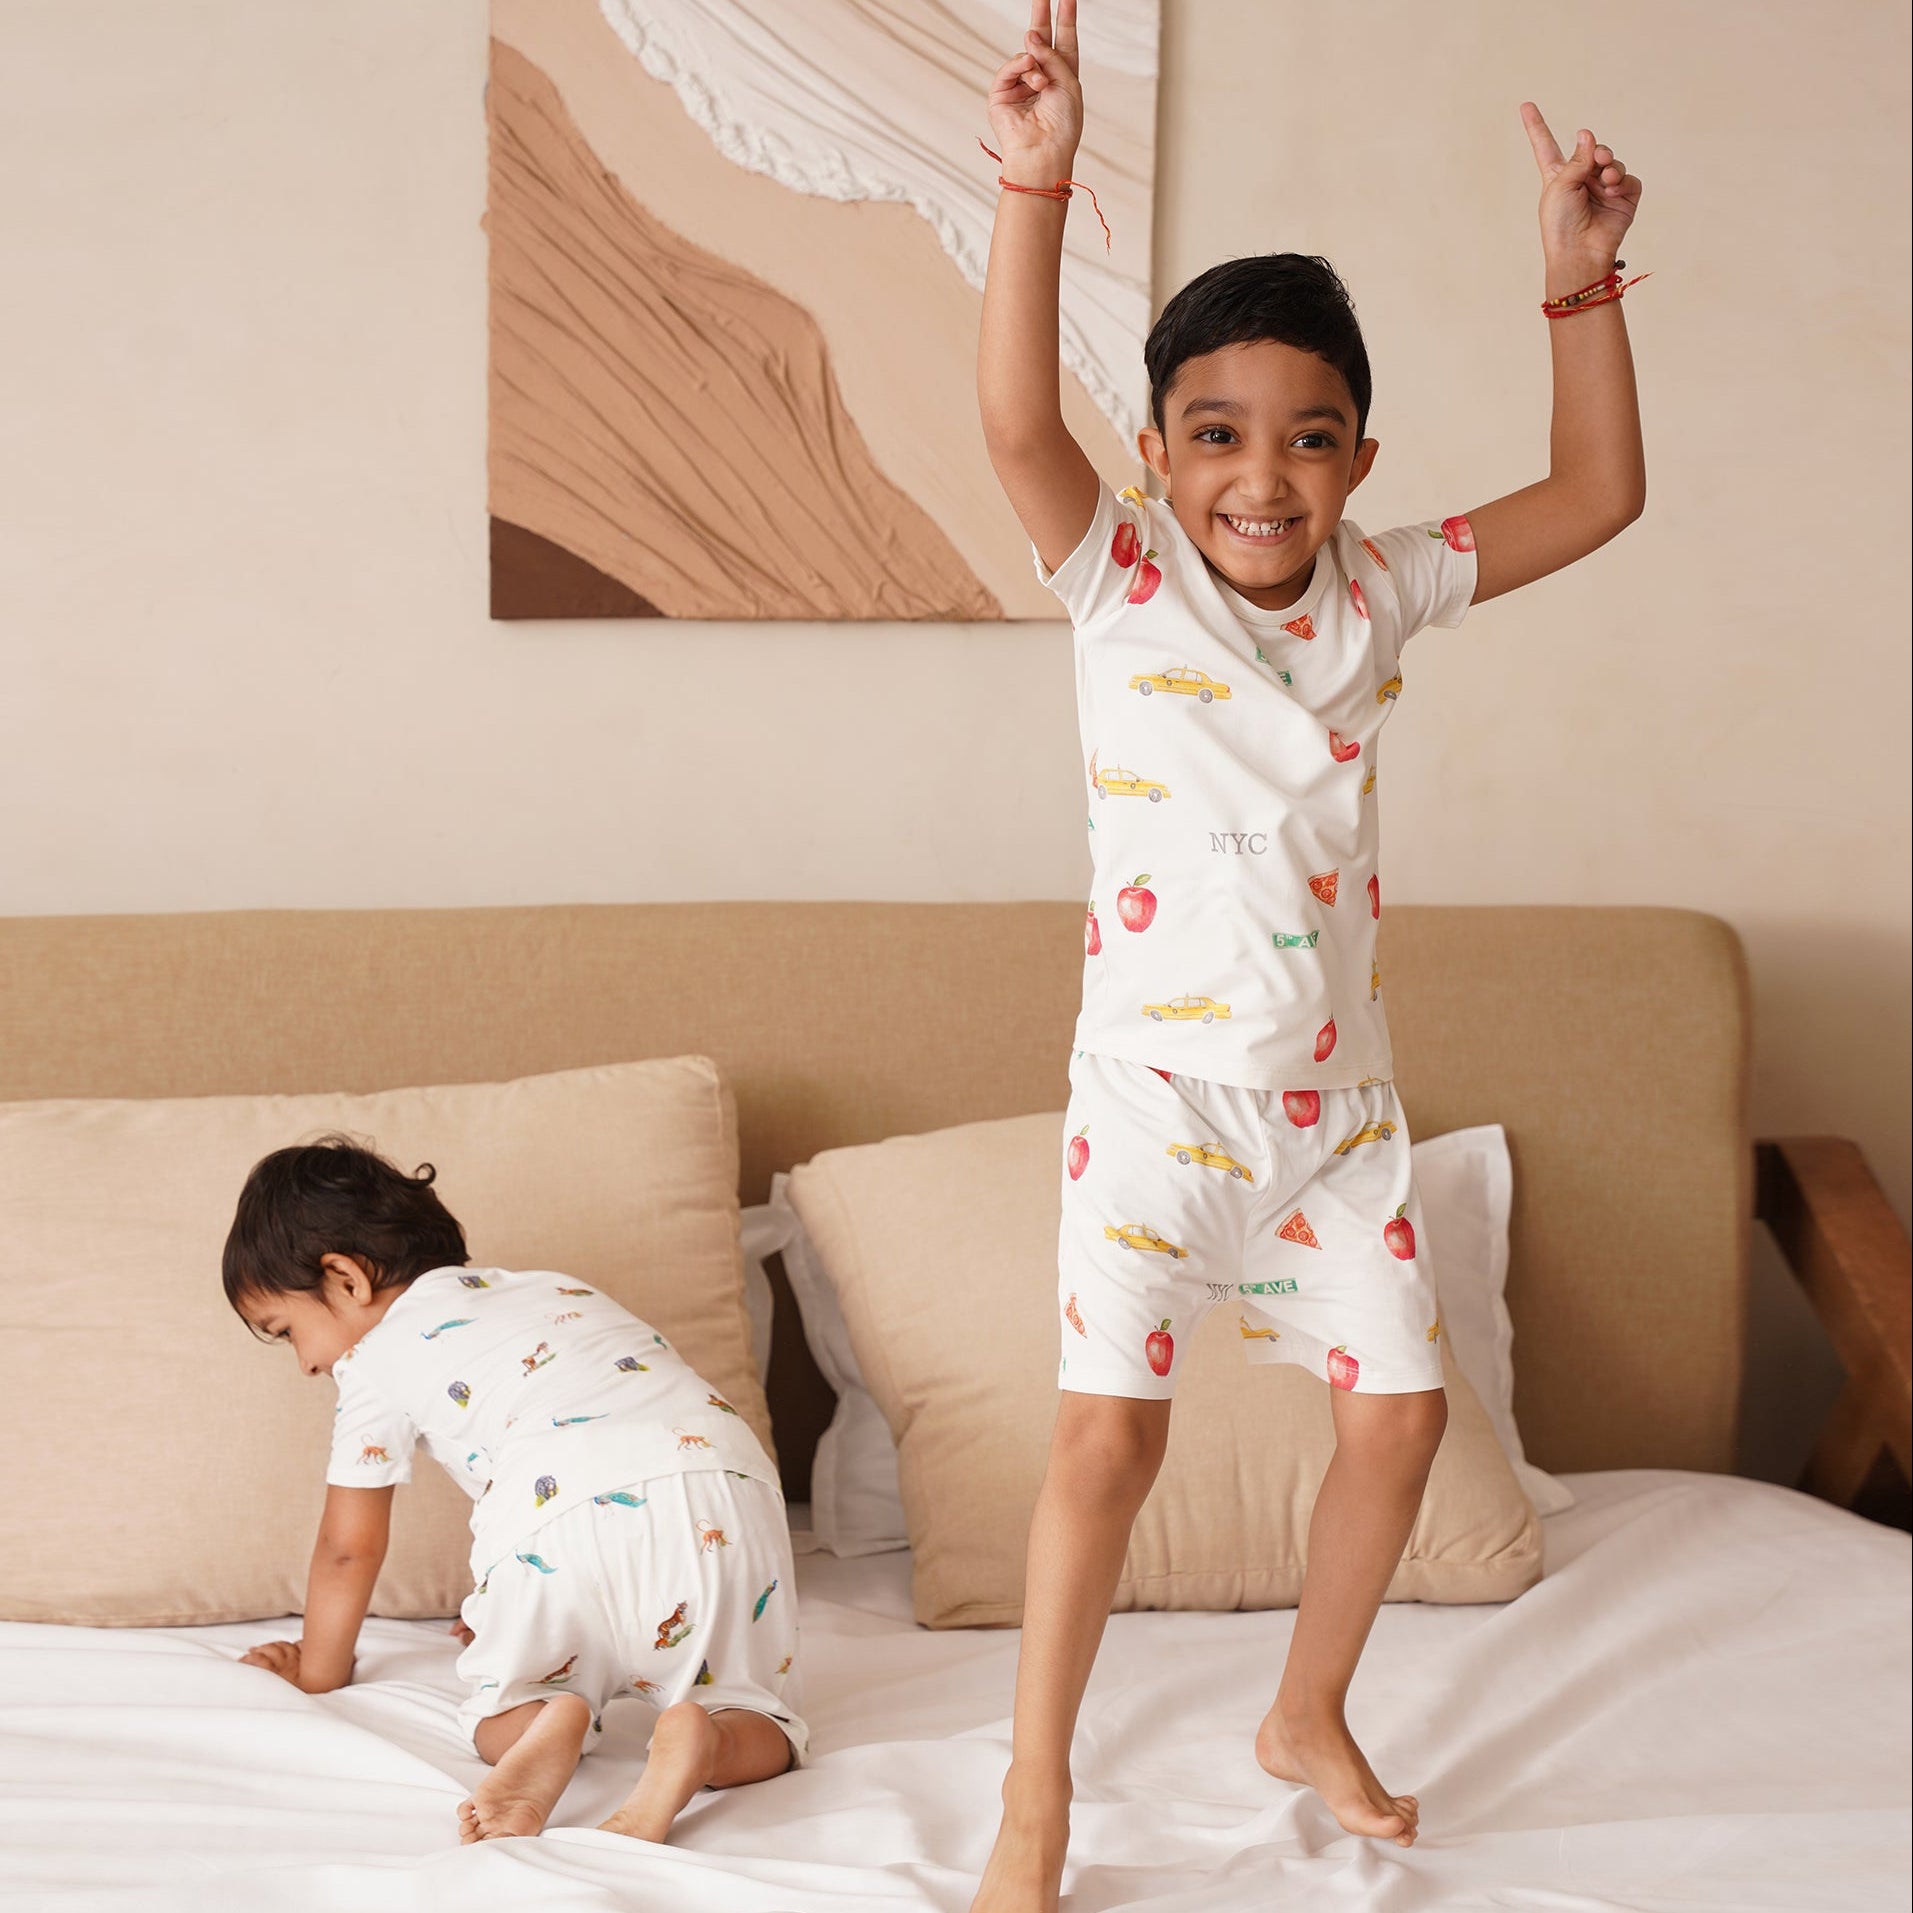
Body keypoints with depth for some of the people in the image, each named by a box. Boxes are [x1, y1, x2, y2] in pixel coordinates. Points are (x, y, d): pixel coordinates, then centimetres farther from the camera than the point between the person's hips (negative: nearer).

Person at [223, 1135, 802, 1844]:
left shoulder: (374, 1361, 19)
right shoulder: (548, 1288, 38)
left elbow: (350, 1548, 26)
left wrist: (317, 1671, 44)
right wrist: (505, 1609, 65)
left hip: (567, 1519, -4)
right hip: (730, 1485, 4)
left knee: (497, 1716, 20)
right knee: (759, 1722, 18)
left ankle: (546, 1727, -13)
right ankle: (700, 1743, -15)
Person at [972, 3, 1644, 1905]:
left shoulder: (1381, 594, 1)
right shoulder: (1121, 584, -9)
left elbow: (1598, 492, 5)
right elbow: (1013, 421, -25)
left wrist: (1578, 277, -2)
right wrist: (1035, 182, -33)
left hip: (1337, 1096, 5)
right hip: (1158, 1087, -4)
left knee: (1398, 1411, 9)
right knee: (1109, 1428, -7)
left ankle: (1309, 1716, 33)